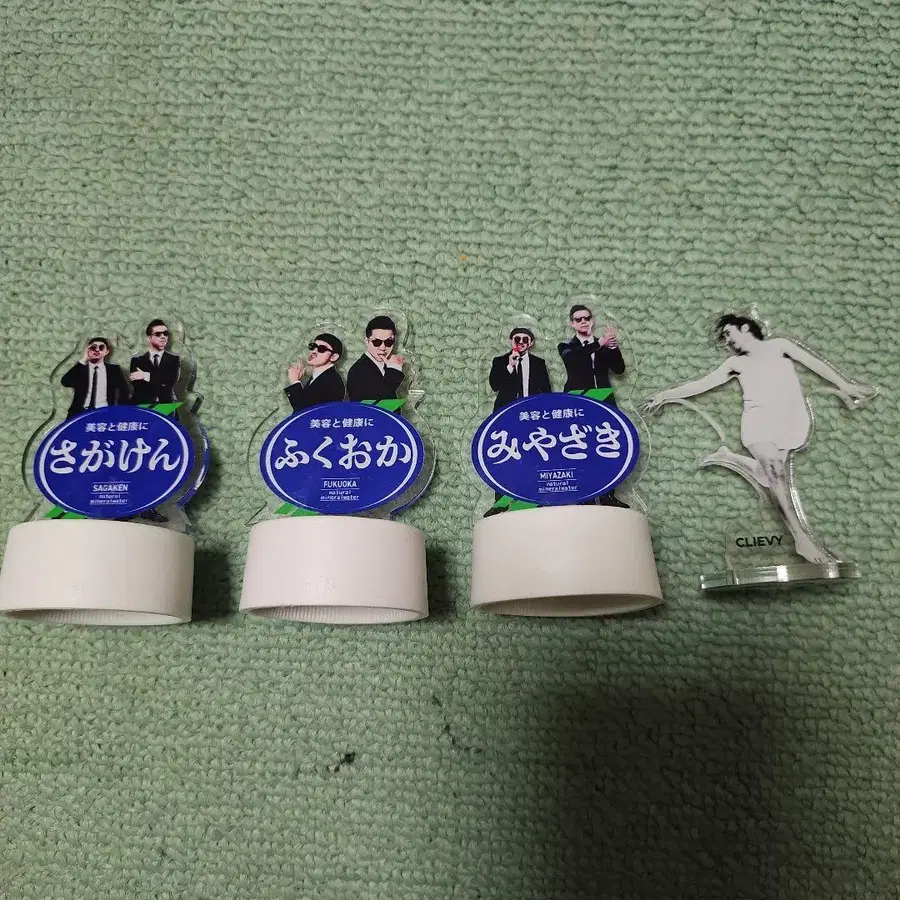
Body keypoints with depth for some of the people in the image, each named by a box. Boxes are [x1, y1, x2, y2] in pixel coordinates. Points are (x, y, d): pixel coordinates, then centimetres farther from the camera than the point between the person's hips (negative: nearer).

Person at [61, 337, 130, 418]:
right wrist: (83, 360, -7)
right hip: (81, 413, 0)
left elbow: (124, 391, 5)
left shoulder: (114, 369, 12)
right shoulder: (80, 367, 11)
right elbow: (65, 382, -6)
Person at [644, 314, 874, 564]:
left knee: (775, 472, -20)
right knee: (774, 469, -25)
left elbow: (815, 363, 13)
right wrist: (665, 395, 10)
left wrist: (846, 386, 2)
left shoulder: (778, 344, 20)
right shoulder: (735, 363, 23)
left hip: (791, 416, 1)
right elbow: (701, 384, 18)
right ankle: (801, 538, -27)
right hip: (759, 417, 0)